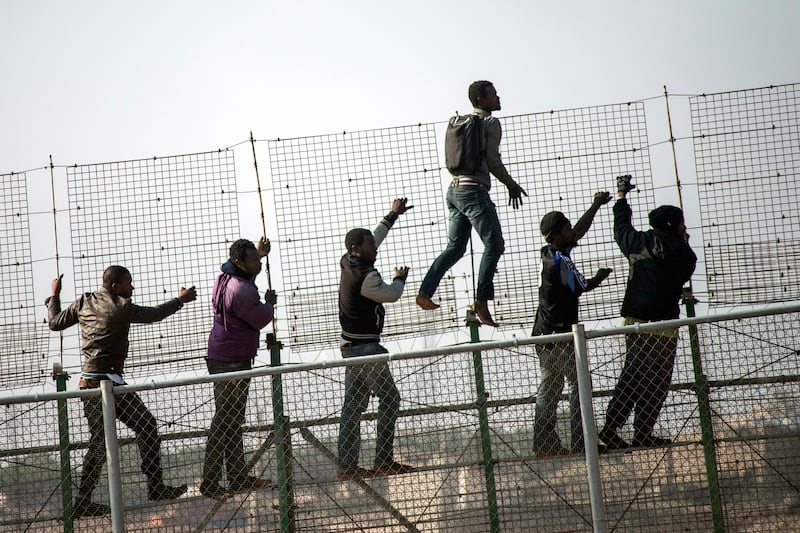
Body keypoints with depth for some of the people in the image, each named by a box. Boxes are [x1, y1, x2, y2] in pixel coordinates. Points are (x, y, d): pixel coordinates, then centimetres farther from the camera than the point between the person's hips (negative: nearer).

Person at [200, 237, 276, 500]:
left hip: (222, 359, 11)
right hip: (232, 363, -11)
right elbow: (261, 320, -14)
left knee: (233, 421, 16)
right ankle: (209, 483, -3)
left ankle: (238, 478, 25)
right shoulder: (242, 291, -24)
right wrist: (269, 302, 6)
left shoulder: (225, 276, 7)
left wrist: (259, 252, 25)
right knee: (225, 423, -6)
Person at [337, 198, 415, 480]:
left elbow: (374, 237, 22)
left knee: (353, 404, 7)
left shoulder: (348, 263, 6)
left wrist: (393, 215, 29)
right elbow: (392, 295, -6)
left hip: (350, 345, 9)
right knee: (389, 398, -2)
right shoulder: (366, 276, -19)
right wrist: (400, 278, 15)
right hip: (366, 346, -9)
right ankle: (384, 459, -3)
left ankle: (347, 464, 6)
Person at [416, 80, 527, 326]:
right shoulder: (490, 123, -3)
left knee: (455, 247, 13)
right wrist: (511, 185, 5)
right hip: (474, 190, -8)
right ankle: (481, 301, -14)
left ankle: (425, 292, 4)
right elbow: (493, 160, -9)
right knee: (494, 245, -6)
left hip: (455, 188, 8)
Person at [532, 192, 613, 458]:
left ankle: (544, 443, 10)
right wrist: (601, 276, 11)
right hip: (561, 333, -9)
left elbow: (579, 231, 20)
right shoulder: (561, 261, -17)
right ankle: (580, 442, -8)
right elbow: (582, 288, -6)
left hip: (544, 333, 9)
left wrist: (596, 205, 20)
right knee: (579, 384, -5)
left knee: (549, 388, 11)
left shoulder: (549, 253, 9)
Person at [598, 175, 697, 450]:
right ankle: (643, 434, 2)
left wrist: (621, 196, 39)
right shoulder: (684, 254, -5)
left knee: (631, 375, 14)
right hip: (662, 324, -5)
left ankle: (611, 427, 6)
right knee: (656, 381, 2)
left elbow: (621, 228, 24)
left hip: (633, 321, 5)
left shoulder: (640, 242, 5)